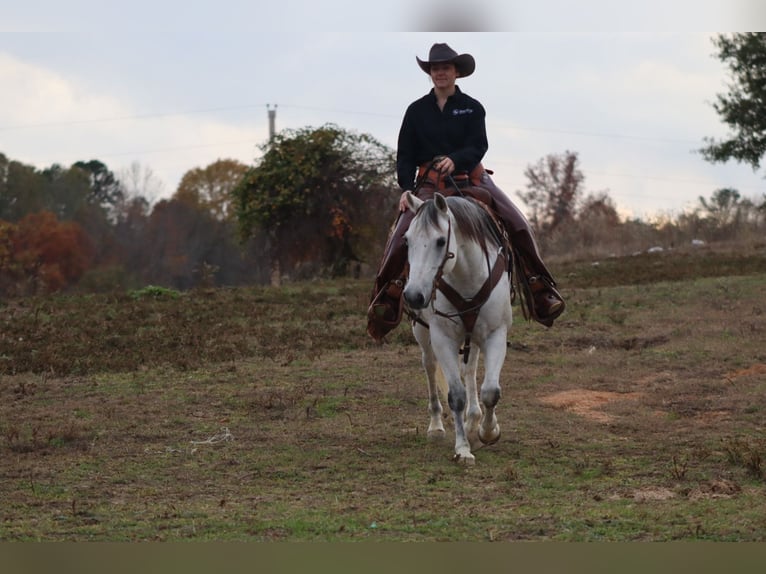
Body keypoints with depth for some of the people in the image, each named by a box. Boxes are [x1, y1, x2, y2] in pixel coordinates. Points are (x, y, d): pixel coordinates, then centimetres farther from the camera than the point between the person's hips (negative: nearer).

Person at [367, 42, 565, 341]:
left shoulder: (472, 108, 4)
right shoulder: (417, 111, 6)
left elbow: (479, 146, -9)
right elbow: (405, 154, 5)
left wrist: (454, 159, -31)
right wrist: (406, 188, -10)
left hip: (470, 179, 0)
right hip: (430, 183, 0)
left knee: (519, 226, -13)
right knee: (400, 235, -21)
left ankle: (540, 291, -2)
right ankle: (384, 299, -9)